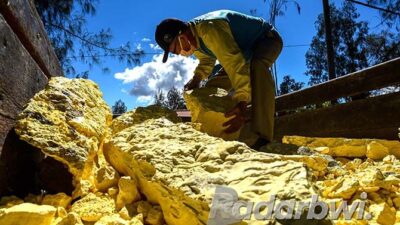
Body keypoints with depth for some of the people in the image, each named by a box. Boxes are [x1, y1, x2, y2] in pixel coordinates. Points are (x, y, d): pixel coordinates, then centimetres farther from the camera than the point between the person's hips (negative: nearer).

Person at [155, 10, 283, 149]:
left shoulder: (209, 29, -36)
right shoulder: (193, 38, -6)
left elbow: (236, 63, -43)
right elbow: (206, 60, 11)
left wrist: (242, 103, -49)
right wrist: (196, 78, -9)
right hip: (246, 49, 9)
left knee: (257, 67, -40)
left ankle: (264, 138, -44)